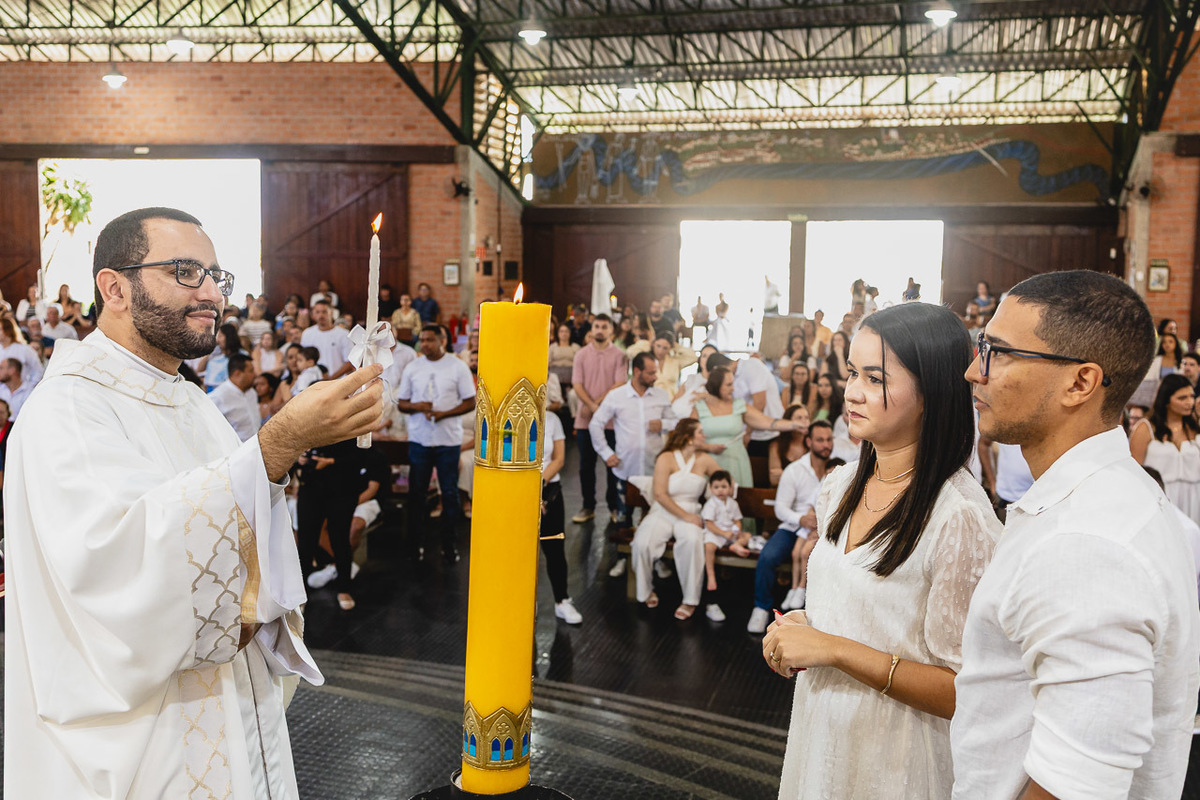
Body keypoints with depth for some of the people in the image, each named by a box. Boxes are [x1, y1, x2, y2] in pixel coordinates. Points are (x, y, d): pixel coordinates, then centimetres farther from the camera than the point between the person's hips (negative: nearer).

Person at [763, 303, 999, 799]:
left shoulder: (961, 516, -23)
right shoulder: (840, 487, 0)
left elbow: (961, 692, -21)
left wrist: (833, 649, -23)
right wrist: (798, 627, -6)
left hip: (894, 759, -6)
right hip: (820, 733, 7)